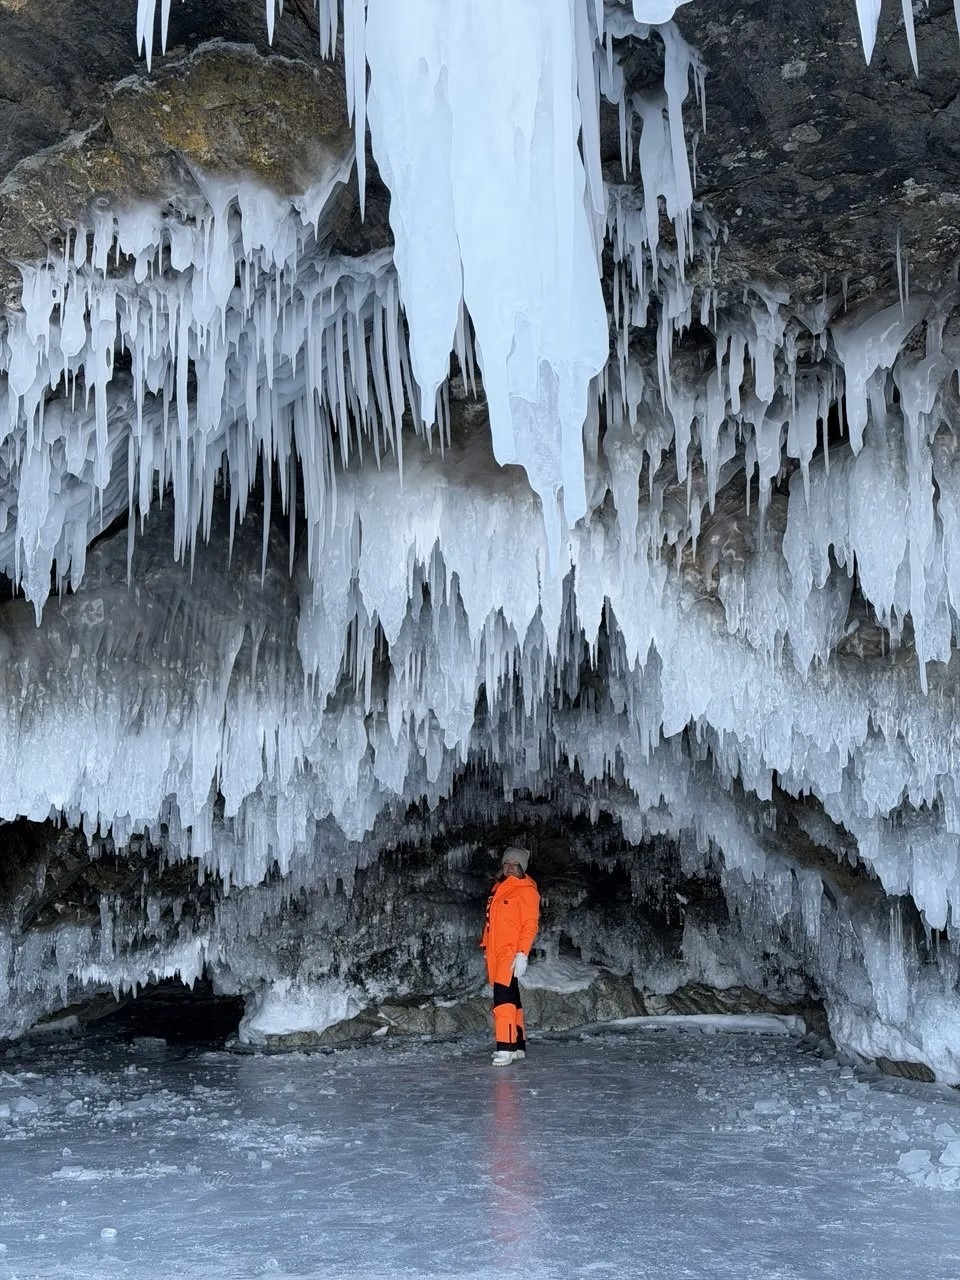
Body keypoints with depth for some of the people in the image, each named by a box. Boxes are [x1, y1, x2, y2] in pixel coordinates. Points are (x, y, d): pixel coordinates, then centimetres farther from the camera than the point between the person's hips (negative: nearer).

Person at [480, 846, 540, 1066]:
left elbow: (530, 924, -12)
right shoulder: (498, 888, 18)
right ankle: (518, 1046, 18)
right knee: (510, 997, 12)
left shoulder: (526, 890, -6)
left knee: (504, 994, -18)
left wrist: (522, 954, -19)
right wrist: (486, 946, 19)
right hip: (495, 952, 8)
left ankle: (506, 1048, -19)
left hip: (511, 952, -8)